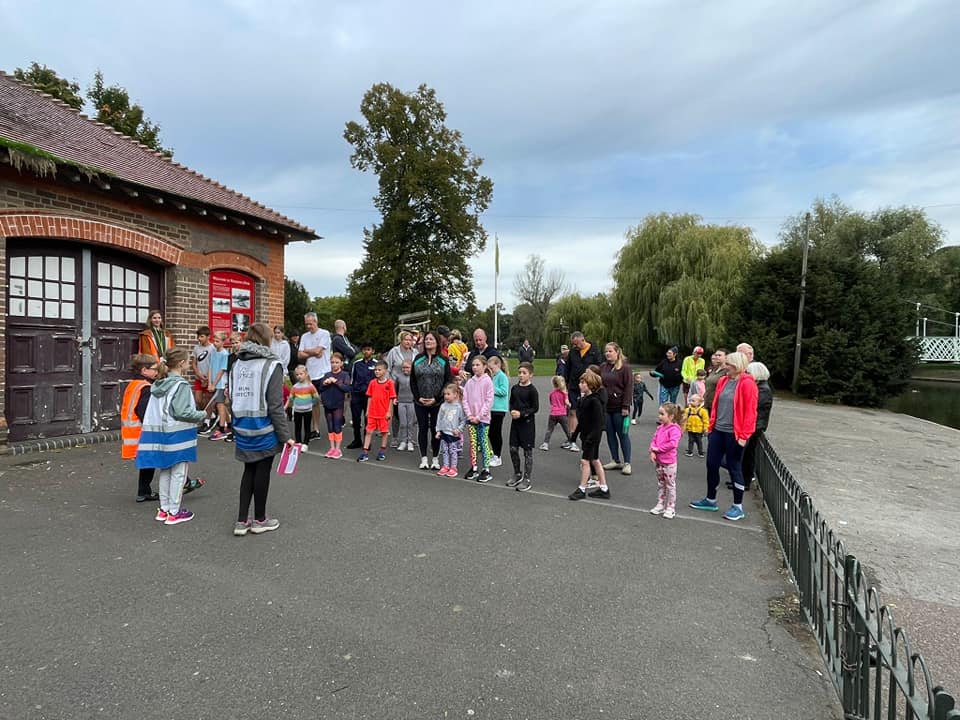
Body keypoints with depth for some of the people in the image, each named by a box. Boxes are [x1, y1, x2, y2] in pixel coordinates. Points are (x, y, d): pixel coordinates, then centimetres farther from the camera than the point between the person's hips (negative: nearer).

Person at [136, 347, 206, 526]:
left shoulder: (159, 385, 8)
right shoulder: (181, 385, -16)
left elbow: (156, 411, 9)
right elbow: (182, 412, -20)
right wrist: (202, 414, -7)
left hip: (160, 434, 8)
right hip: (177, 435, -8)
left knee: (164, 471, 16)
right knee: (178, 473, 1)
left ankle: (164, 509, 25)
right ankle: (174, 512, 8)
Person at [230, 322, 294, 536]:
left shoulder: (237, 364, 5)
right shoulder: (271, 365, -13)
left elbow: (232, 400, 10)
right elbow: (275, 406, -16)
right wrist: (285, 435, -11)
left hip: (242, 427, 6)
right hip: (263, 428, -6)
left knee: (249, 470, 16)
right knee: (262, 471, 7)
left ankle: (242, 520, 19)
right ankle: (259, 520, 20)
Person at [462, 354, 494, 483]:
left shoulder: (488, 381, -7)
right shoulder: (469, 382, 7)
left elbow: (489, 401, -10)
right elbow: (465, 399, 7)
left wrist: (479, 416, -13)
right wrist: (469, 415, -5)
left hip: (483, 418, -4)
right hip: (471, 418, 4)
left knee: (483, 444, -1)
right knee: (473, 443, 9)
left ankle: (486, 470, 6)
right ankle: (474, 468, 20)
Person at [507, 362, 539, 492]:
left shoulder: (532, 390, -10)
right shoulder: (515, 388, 7)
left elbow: (535, 408, -11)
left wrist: (521, 413, -19)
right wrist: (512, 411, -5)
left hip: (527, 422, -6)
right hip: (515, 421, 6)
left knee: (527, 451, 2)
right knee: (513, 449, 8)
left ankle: (527, 479, 12)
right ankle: (517, 474, 27)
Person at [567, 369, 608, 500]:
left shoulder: (595, 401, -19)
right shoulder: (583, 398, 7)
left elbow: (598, 421, -21)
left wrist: (591, 437, -23)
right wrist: (577, 431, 16)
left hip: (593, 435, -9)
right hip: (586, 434, 9)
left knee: (585, 460, -3)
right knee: (595, 461, 15)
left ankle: (582, 489, 8)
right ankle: (603, 489, 24)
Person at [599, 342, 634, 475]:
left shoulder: (624, 368, -7)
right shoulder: (603, 367, 9)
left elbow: (629, 388, -10)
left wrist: (626, 406, -14)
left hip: (619, 407, -6)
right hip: (605, 406, 6)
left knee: (623, 434, 1)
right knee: (610, 434, 10)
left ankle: (627, 463, 9)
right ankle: (615, 461, 21)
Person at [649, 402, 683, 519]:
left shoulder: (674, 429, -17)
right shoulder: (660, 428, 7)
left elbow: (673, 443, -28)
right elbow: (654, 440, 7)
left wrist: (659, 448, -19)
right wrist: (652, 451, -10)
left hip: (669, 462, -8)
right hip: (659, 461, 8)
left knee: (670, 485, 5)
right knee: (660, 484, 17)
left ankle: (670, 508, 14)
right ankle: (660, 505, 28)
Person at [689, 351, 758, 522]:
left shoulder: (747, 384, -12)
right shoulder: (723, 381, 8)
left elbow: (750, 412, -14)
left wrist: (744, 436, -16)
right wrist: (711, 426, 14)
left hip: (734, 434, -7)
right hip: (717, 431, 7)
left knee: (734, 468, 3)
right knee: (711, 465, 11)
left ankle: (738, 507, 18)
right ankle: (710, 500, 26)